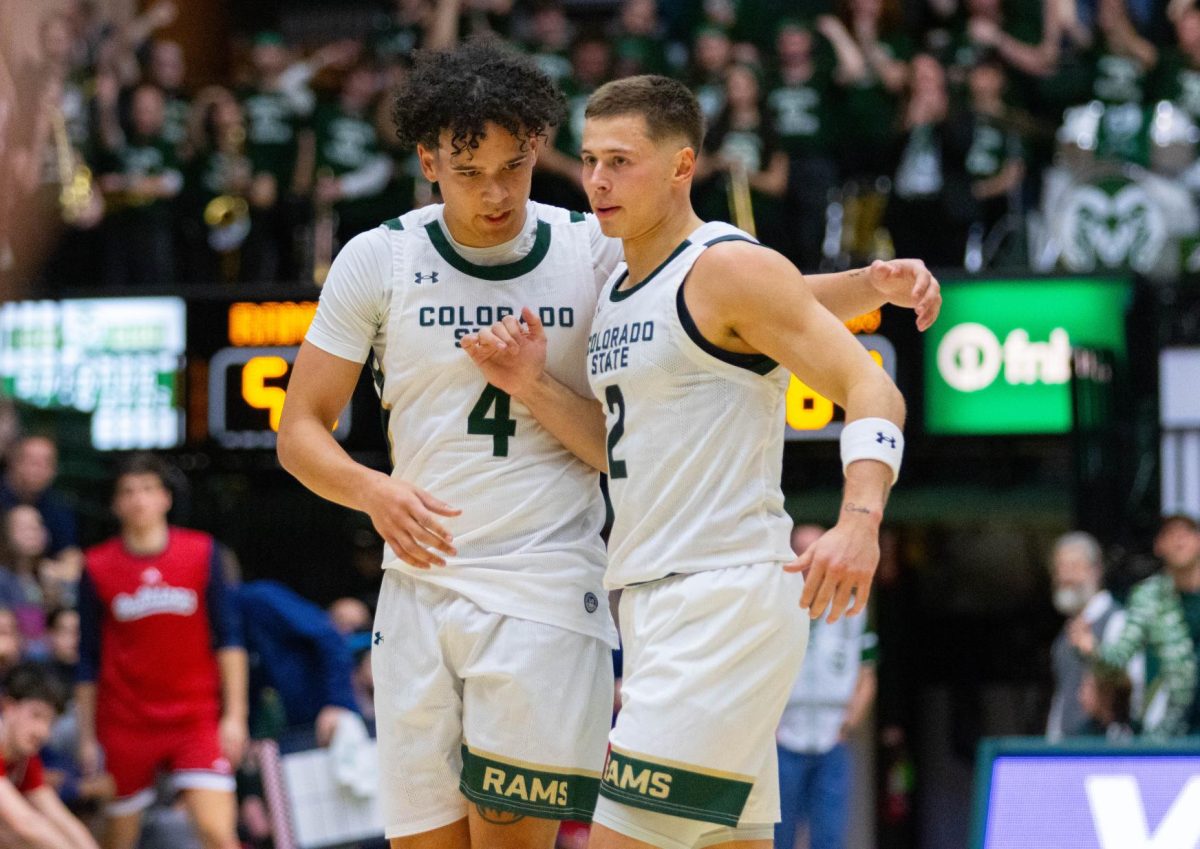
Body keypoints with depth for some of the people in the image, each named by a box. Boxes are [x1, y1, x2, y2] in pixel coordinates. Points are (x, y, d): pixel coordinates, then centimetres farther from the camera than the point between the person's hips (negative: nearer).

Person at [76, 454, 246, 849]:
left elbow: (228, 638, 4)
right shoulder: (98, 567, 3)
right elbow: (88, 660, 7)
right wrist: (87, 737, 6)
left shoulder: (202, 553, 2)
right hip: (125, 724, 1)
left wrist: (234, 715, -3)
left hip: (197, 718, -1)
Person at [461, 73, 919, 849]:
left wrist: (860, 521, -33)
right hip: (652, 602, 10)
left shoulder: (731, 268, -11)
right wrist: (533, 388, 4)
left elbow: (872, 392, -16)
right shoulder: (615, 292, 17)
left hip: (727, 597, -10)